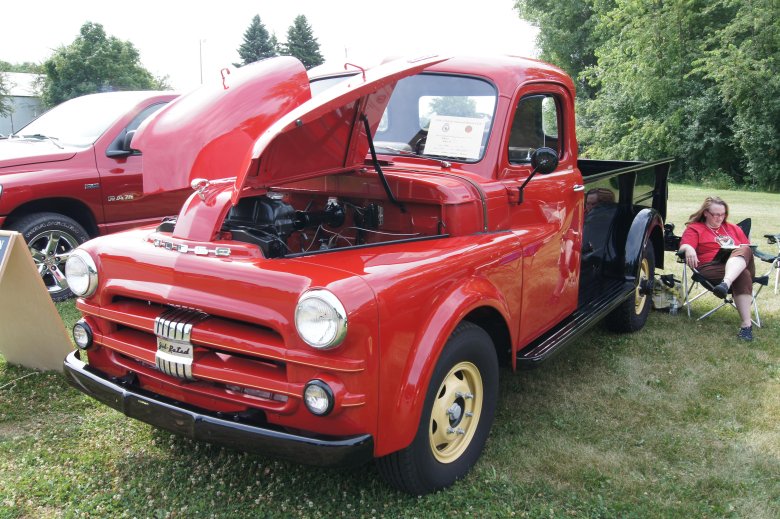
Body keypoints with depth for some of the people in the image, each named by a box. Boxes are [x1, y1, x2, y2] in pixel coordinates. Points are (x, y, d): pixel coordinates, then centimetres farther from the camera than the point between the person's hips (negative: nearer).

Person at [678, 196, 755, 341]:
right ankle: (746, 324, -48)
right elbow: (683, 246, -3)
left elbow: (747, 247, 29)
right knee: (742, 275, -37)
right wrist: (688, 249, -29)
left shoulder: (733, 228, 32)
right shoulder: (694, 228, 16)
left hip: (742, 263, 4)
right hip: (711, 268, -4)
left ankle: (726, 284, -62)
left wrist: (743, 251, 2)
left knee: (743, 251, -34)